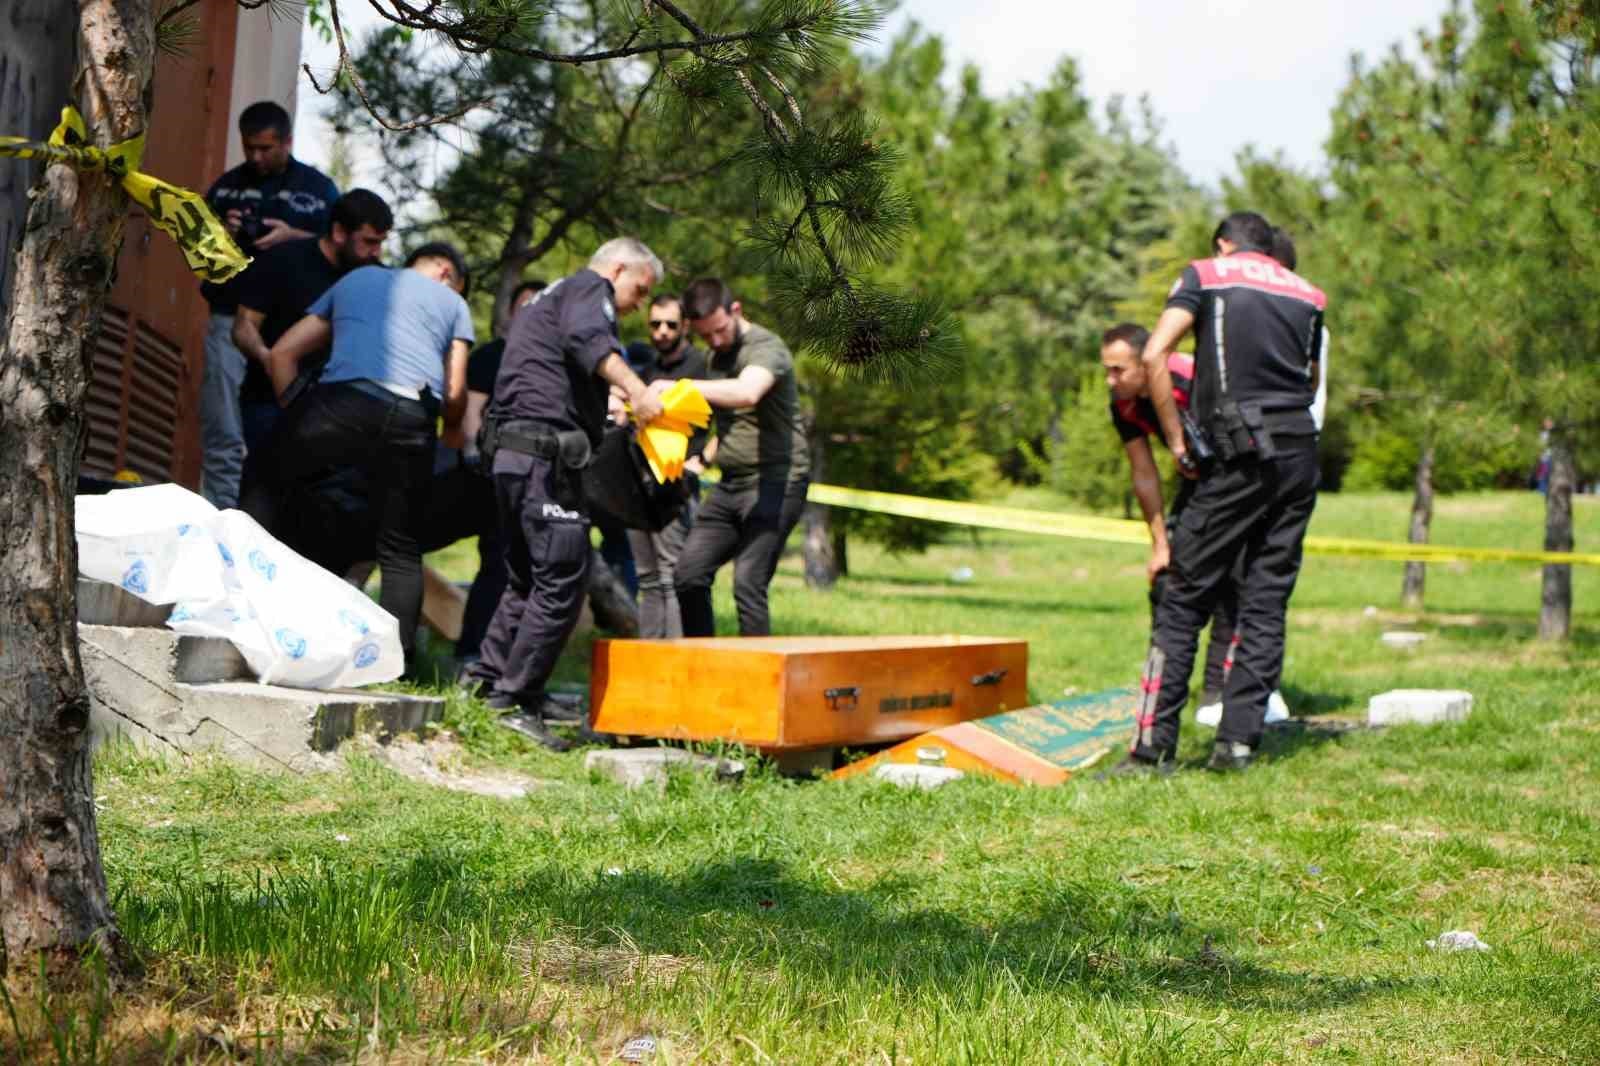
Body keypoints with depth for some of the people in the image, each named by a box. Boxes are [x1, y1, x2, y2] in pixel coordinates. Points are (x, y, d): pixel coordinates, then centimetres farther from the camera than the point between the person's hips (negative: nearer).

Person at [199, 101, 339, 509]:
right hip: (231, 320, 2)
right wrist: (219, 233, -1)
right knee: (222, 437, -1)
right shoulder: (227, 186, 15)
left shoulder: (318, 188, 7)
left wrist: (294, 236, -10)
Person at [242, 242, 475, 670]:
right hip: (413, 419, 0)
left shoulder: (356, 279, 33)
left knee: (268, 483, 20)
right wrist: (453, 433, 37)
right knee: (401, 551, 11)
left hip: (343, 399, 0)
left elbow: (281, 353, 26)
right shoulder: (452, 303, 29)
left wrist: (297, 422, 27)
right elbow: (454, 394, 17)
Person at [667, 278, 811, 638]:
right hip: (730, 484, 8)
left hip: (775, 483, -8)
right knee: (689, 574, 1)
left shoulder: (766, 348, -12)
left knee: (748, 584, -17)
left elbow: (747, 393, -35)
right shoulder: (717, 358, 16)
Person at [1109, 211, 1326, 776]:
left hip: (1240, 455, -4)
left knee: (1184, 601, 0)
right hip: (1301, 453, 4)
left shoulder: (1205, 274, 6)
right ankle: (1239, 740, 5)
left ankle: (1154, 748, -5)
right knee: (1267, 602, 9)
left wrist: (1177, 442, -4)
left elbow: (1153, 355, -7)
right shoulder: (1308, 294, 18)